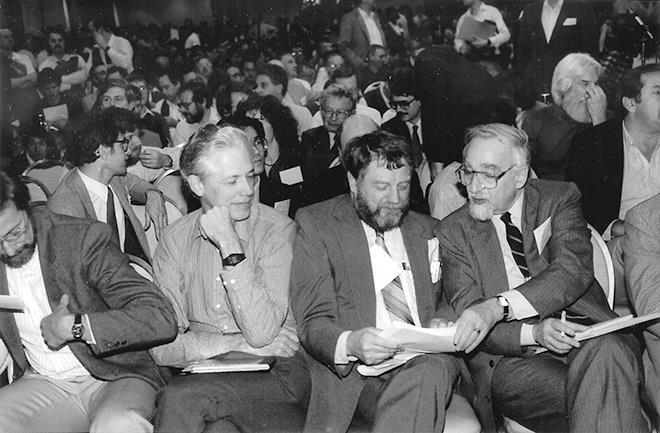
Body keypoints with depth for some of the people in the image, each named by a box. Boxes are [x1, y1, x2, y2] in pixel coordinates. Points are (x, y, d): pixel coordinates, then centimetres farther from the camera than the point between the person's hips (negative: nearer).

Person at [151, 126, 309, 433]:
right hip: (203, 372, 3)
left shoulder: (278, 230, -5)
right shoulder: (176, 239, 4)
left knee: (180, 398, -28)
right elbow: (163, 347, -2)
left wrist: (230, 245, -16)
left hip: (273, 374, -3)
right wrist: (240, 344, -13)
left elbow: (261, 333, -16)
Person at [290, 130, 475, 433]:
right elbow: (312, 322, -3)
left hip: (425, 363, 4)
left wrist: (443, 326, -3)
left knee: (433, 368, -32)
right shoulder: (316, 224, 4)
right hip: (354, 373, -4)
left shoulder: (428, 231, 18)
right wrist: (350, 344, -25)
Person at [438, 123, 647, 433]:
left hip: (587, 337, 2)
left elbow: (574, 269, -11)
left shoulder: (559, 198, 8)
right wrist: (533, 332, -20)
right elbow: (467, 318, -1)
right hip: (513, 357, -2)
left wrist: (498, 307, -25)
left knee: (605, 350, -33)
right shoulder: (454, 231, 8)